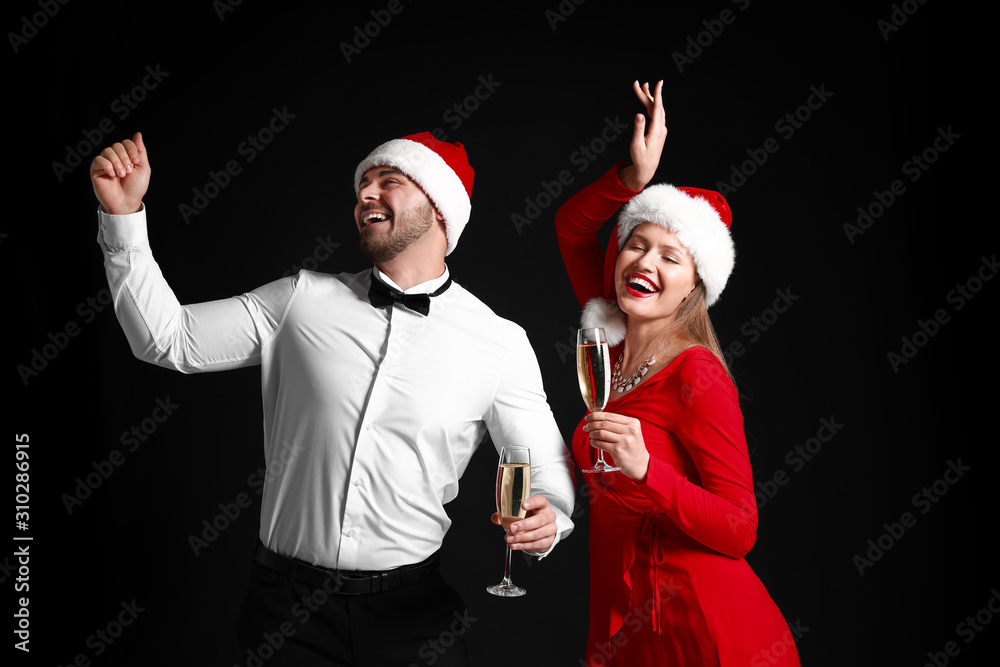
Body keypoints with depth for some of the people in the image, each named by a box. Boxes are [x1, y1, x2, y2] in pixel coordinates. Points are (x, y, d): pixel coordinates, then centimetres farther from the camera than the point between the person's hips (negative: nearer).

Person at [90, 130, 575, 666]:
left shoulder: (500, 344, -4)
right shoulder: (304, 299, 0)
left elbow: (548, 471, 1)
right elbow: (167, 340, 2)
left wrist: (545, 520, -21)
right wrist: (123, 215, -7)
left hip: (409, 608, 0)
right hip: (286, 603, 1)